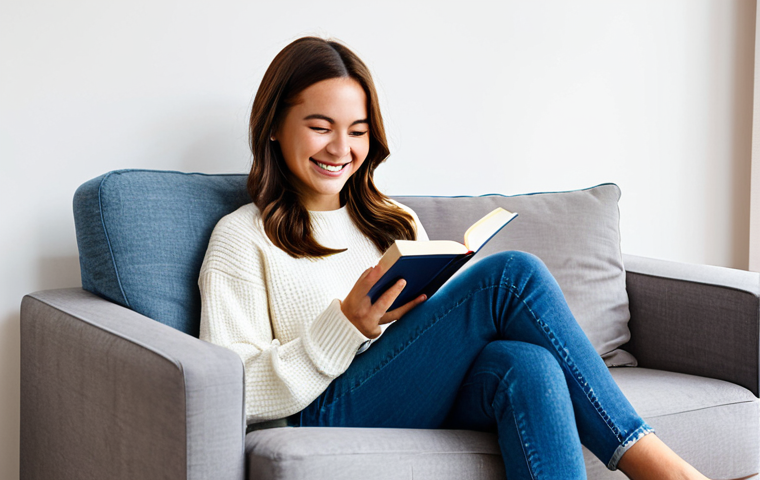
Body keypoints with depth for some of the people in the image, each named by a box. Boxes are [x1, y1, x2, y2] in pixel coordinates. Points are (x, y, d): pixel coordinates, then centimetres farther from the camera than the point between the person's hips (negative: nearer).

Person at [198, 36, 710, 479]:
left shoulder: (398, 222, 26)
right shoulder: (243, 237, 9)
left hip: (432, 405, 5)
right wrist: (345, 327, -15)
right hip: (331, 416, -5)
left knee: (524, 361, -33)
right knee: (513, 274, -22)